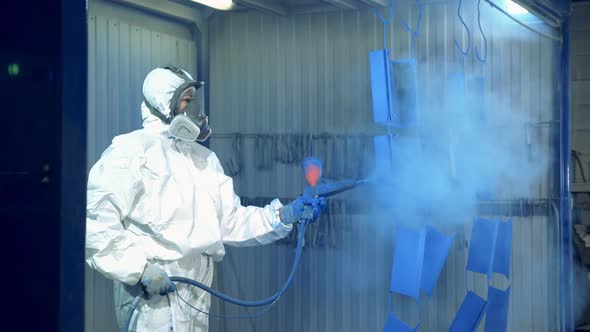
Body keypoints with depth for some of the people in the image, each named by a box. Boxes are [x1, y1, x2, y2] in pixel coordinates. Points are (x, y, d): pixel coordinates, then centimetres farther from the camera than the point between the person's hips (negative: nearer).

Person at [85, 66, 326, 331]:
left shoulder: (204, 158, 17)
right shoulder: (132, 151, -6)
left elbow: (232, 221, 14)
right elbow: (96, 220, -15)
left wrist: (284, 215, 2)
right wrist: (137, 268, -20)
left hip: (197, 294, 7)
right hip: (152, 294, -7)